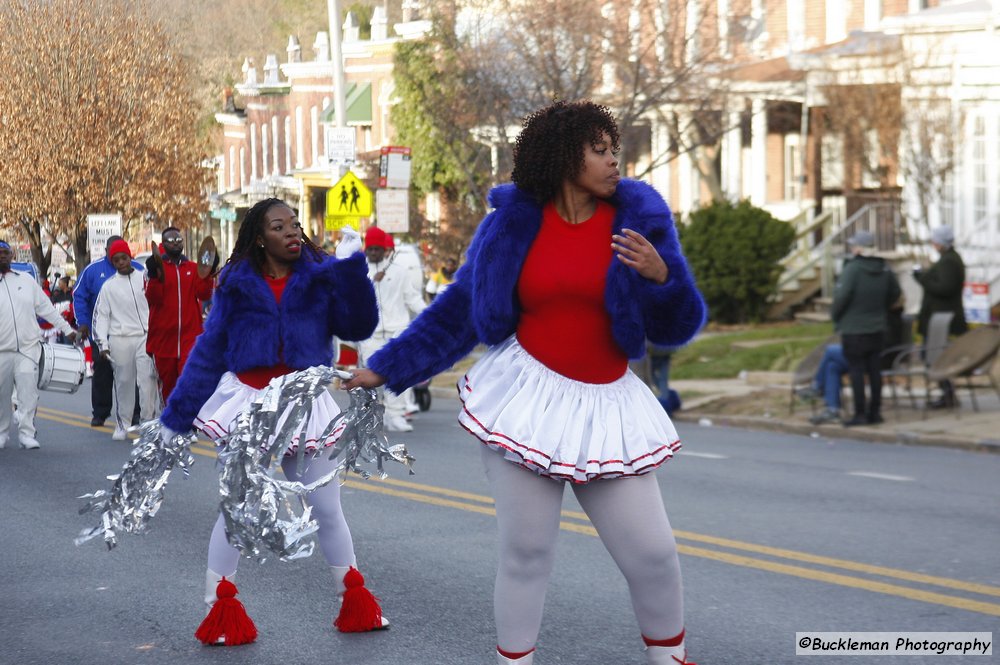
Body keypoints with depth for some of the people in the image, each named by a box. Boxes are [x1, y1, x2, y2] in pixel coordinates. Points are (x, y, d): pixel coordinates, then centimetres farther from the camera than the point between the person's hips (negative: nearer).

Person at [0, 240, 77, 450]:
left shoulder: (26, 280, 9)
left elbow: (46, 308, 13)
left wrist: (66, 328, 12)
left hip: (28, 348, 1)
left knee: (28, 392, -9)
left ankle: (26, 433, -7)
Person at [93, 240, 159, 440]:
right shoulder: (109, 286, 10)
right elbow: (100, 316, 10)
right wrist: (102, 344, 0)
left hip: (145, 337, -1)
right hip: (120, 339, 1)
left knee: (148, 381, -9)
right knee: (123, 383, 5)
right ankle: (122, 425, 16)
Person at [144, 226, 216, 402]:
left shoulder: (194, 268, 12)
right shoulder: (156, 268, 5)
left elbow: (204, 294, 0)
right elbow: (152, 298, -8)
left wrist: (207, 273, -13)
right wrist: (154, 276, -23)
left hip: (190, 336, 0)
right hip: (163, 334, 0)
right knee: (168, 384, 8)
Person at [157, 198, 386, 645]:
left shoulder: (319, 277, -1)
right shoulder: (238, 284, -2)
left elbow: (358, 327, -10)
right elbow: (210, 348, 1)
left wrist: (354, 278, -25)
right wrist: (178, 412, -1)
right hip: (247, 401, -1)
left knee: (327, 509, 8)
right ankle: (217, 607, 13)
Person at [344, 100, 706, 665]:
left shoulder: (639, 216, -2)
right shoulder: (514, 220, 0)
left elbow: (678, 328, -1)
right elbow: (459, 309, 10)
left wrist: (662, 275, -21)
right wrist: (386, 368, 10)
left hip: (605, 407, 1)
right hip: (527, 395, 0)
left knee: (652, 551, -1)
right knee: (526, 551, 2)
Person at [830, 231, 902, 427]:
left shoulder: (852, 268, -15)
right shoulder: (884, 269, 6)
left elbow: (842, 295, -21)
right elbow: (895, 293, 18)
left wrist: (835, 315, -5)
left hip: (854, 329, -6)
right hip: (878, 328, 6)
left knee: (856, 370, -2)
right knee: (874, 370, 11)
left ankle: (860, 414, -2)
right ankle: (875, 412, 15)